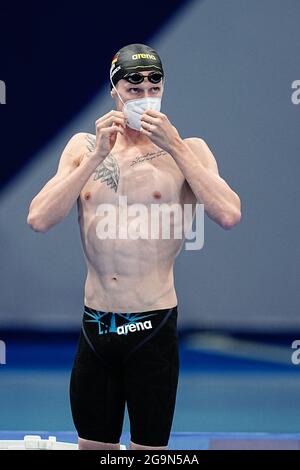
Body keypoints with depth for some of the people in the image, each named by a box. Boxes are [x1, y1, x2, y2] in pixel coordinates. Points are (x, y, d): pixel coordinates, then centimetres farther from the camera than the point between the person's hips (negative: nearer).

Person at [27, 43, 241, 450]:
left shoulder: (188, 151, -1)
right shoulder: (84, 147, 7)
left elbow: (229, 215, -18)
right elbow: (39, 219, -6)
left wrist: (174, 146, -17)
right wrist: (97, 156, -12)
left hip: (153, 327, -3)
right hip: (95, 326, 3)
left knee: (149, 449, 4)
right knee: (92, 446, 10)